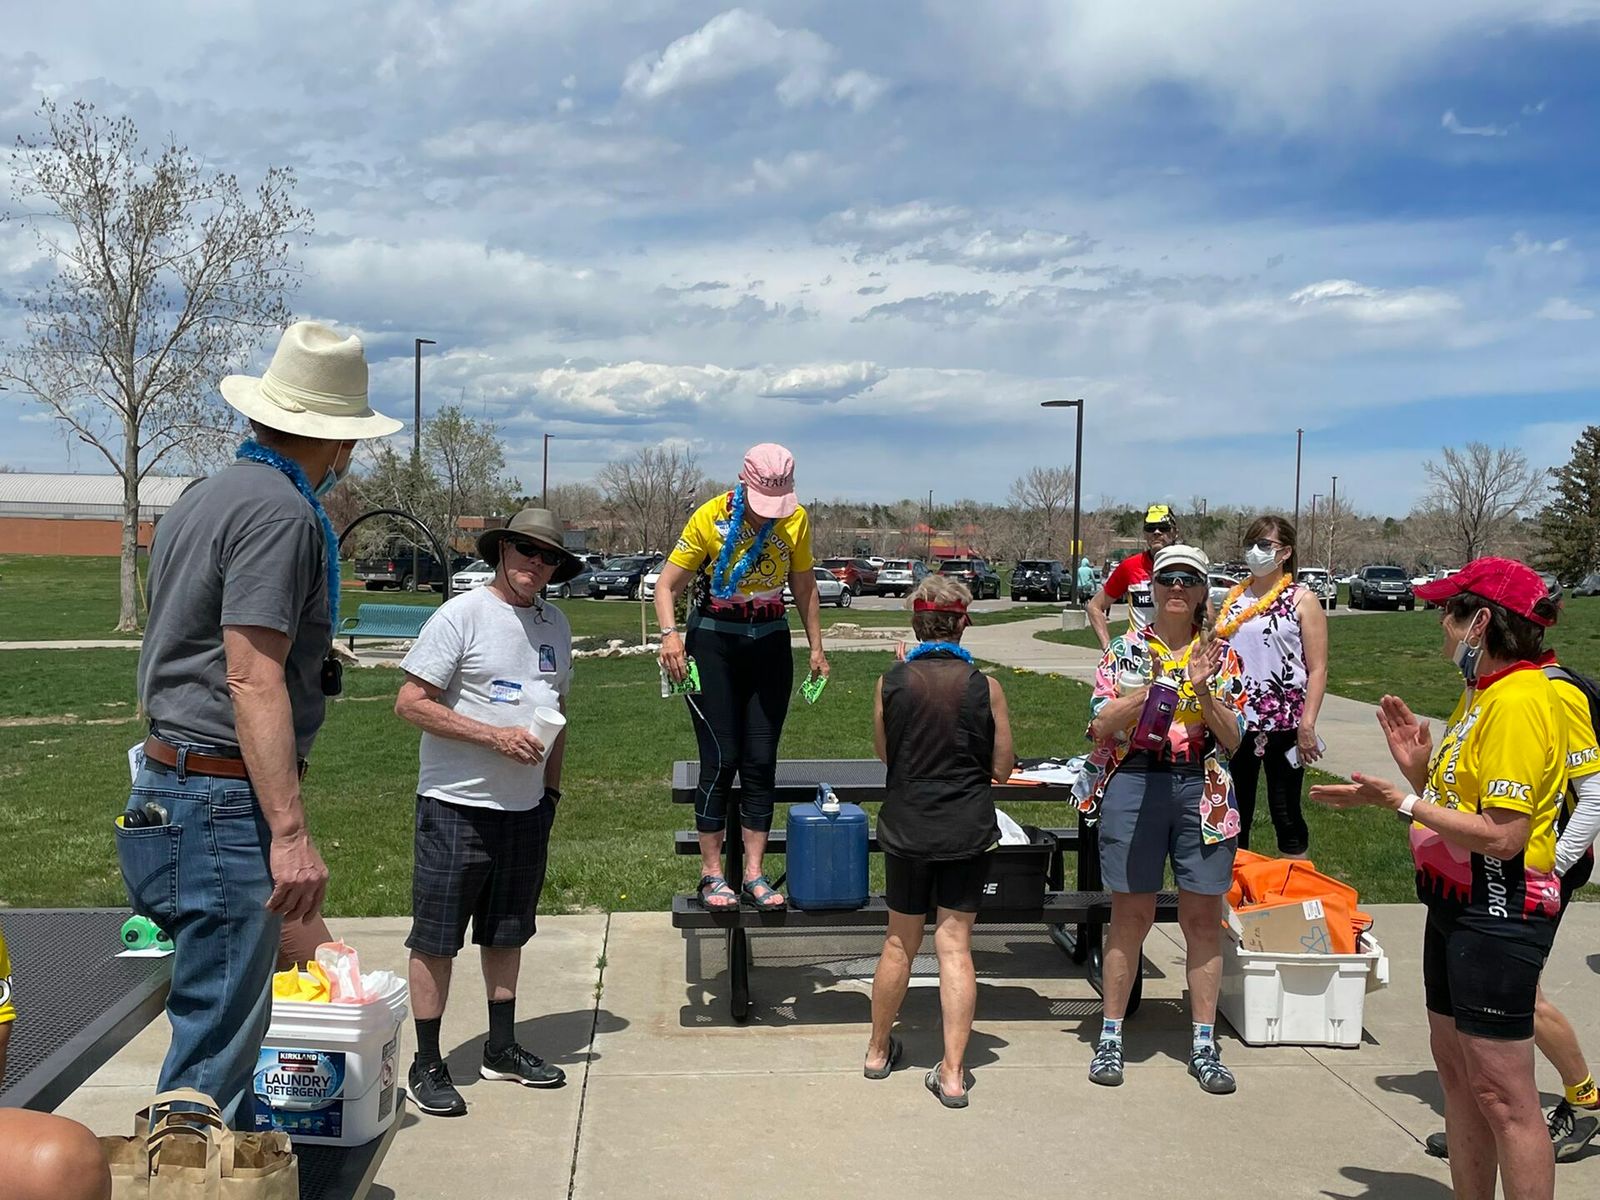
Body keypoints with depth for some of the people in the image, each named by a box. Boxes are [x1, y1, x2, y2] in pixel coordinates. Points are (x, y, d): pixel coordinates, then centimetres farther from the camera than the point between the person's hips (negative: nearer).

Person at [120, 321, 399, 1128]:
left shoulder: (203, 500, 16)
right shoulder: (282, 512, -15)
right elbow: (253, 678, -22)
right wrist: (290, 832, -23)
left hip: (170, 784, 10)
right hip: (226, 802, -10)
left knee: (223, 1026, 18)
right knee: (216, 1043, -3)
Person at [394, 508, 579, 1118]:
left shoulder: (556, 624, 10)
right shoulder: (461, 615, -10)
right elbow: (410, 703, -15)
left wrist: (550, 790, 17)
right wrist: (495, 735, -19)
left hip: (525, 809, 7)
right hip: (457, 806, -6)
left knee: (507, 932, 17)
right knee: (436, 939, 2)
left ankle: (501, 1049, 30)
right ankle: (427, 1065, 13)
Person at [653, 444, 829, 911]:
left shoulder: (796, 520, -3)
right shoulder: (710, 518, -13)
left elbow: (804, 587, 10)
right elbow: (667, 585, -11)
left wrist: (816, 646, 7)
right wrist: (670, 634, -27)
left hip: (770, 643, 3)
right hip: (713, 641, -3)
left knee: (761, 761, 3)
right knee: (721, 760, -5)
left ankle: (754, 873, 10)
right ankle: (711, 874, 5)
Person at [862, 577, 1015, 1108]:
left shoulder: (891, 683, -8)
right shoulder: (984, 686, -9)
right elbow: (1002, 769, -1)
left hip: (906, 826, 1)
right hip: (968, 827, -1)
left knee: (900, 941, 15)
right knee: (955, 945, 5)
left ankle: (879, 1050, 31)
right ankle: (952, 1072, 6)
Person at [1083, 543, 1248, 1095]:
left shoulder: (1223, 656, 7)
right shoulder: (1126, 650, 3)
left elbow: (1233, 740, 1)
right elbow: (1101, 728, -5)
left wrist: (1203, 689, -14)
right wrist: (1147, 687, -18)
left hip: (1204, 792, 2)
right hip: (1134, 786, -1)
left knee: (1203, 918, 6)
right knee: (1131, 915, 4)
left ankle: (1203, 1044, 17)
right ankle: (1110, 1036, 16)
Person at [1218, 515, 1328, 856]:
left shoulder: (1302, 600, -3)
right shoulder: (1233, 598, 10)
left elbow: (1318, 669, -7)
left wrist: (1307, 724, -15)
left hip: (1283, 723, -4)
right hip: (1235, 722, 4)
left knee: (1285, 815, 4)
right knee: (1235, 815, 11)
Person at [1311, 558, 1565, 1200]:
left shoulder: (1518, 701, -20)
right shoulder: (1482, 693, 13)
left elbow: (1502, 835, -24)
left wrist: (1402, 803, -19)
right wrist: (1419, 766, 1)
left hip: (1499, 912, -10)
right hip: (1458, 902, 11)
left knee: (1502, 1093, -3)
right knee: (1456, 1067, 17)